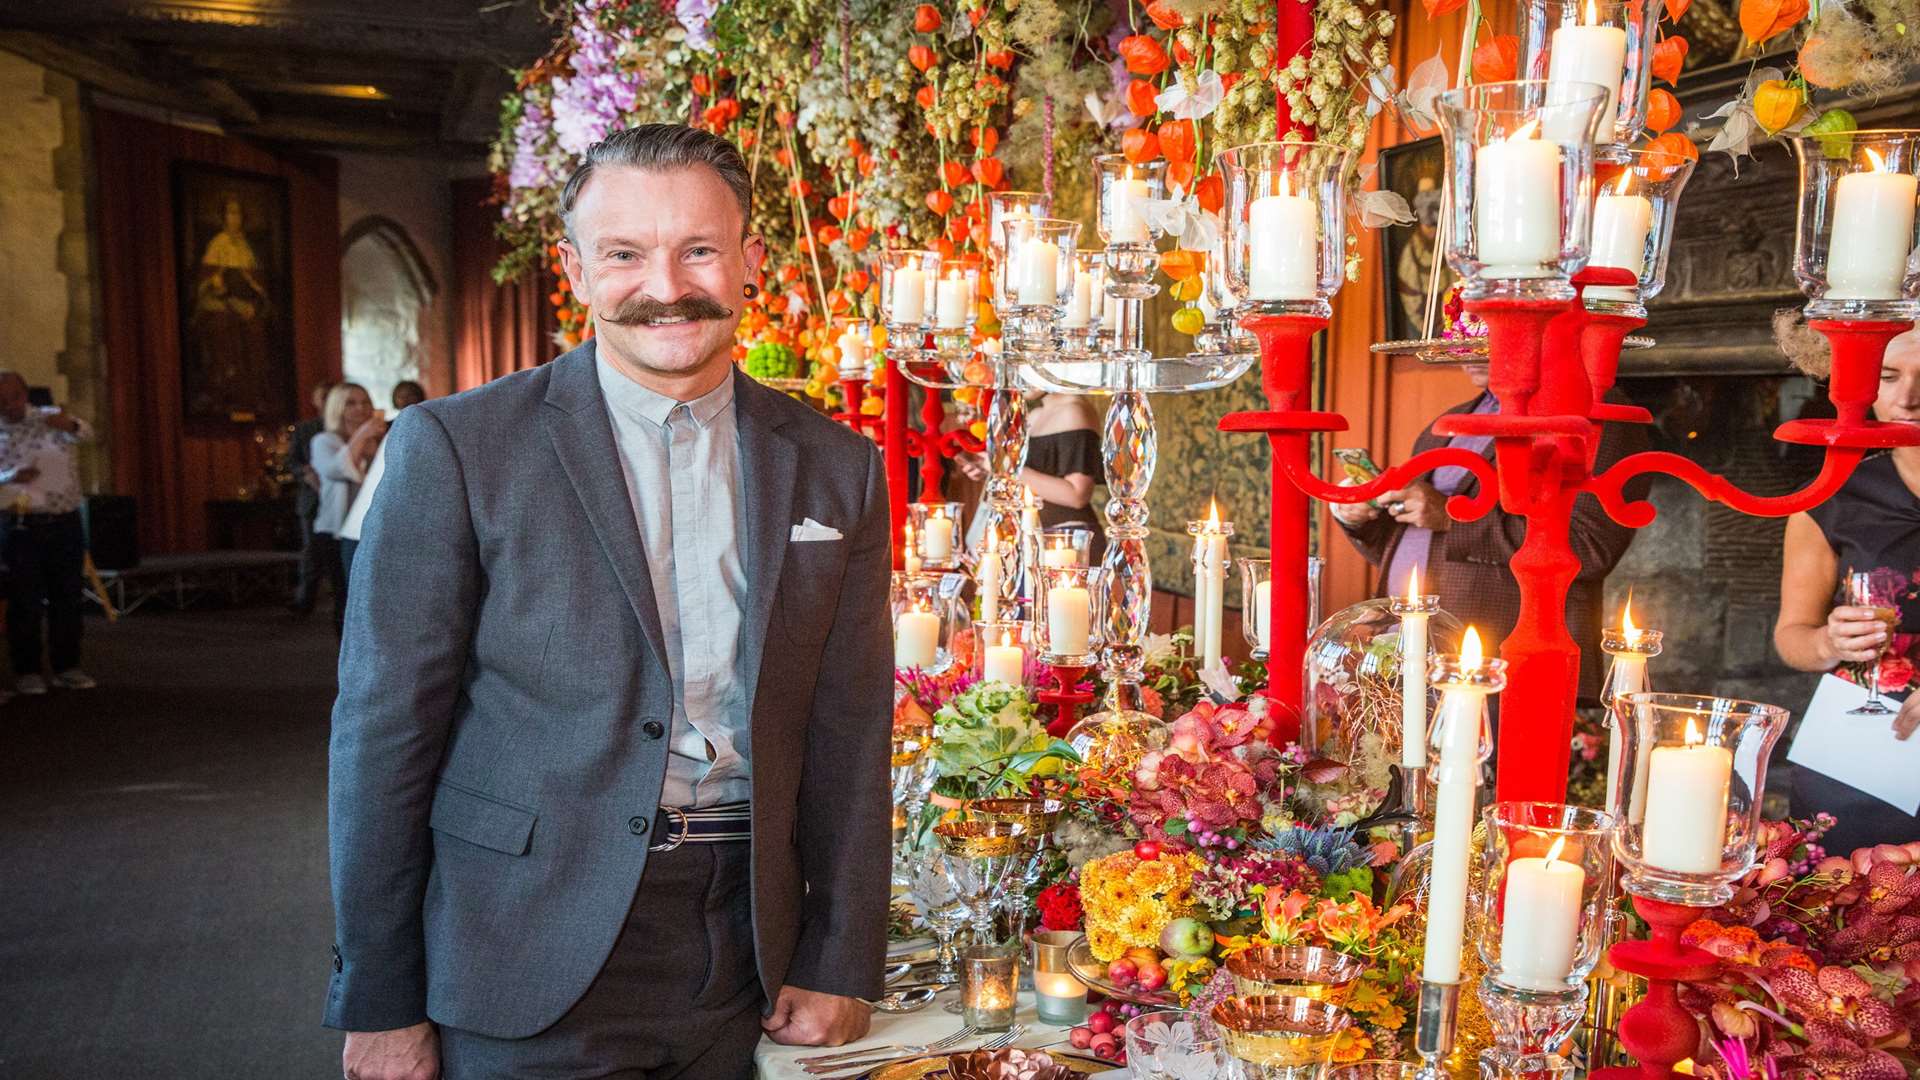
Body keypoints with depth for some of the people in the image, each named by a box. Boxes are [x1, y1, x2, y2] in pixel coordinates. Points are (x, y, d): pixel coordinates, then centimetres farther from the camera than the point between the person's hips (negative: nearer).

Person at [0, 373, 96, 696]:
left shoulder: (50, 420, 6)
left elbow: (85, 434, -14)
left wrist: (71, 424, -38)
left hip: (66, 523, 2)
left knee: (68, 596, 5)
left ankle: (66, 666, 14)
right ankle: (26, 670, 9)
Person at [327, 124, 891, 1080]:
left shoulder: (836, 468, 2)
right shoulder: (454, 448, -8)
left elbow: (848, 736, 4)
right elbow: (385, 734, -7)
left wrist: (838, 965, 3)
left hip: (747, 975, 4)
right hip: (531, 977, -3)